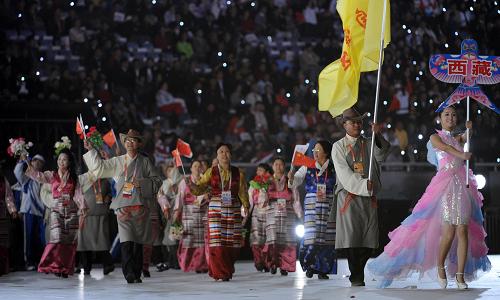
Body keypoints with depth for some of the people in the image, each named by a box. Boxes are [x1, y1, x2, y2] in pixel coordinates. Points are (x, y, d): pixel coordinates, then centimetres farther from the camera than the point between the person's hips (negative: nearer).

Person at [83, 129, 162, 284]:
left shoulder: (145, 162, 10)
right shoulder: (117, 162, 14)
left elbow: (157, 181, 10)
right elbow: (99, 167, 15)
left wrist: (143, 183, -6)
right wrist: (90, 150, 10)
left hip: (140, 206, 0)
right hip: (123, 206, 0)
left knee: (138, 242, 4)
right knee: (126, 241, -16)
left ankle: (137, 274, 11)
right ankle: (129, 272, -23)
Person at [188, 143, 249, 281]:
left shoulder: (238, 173, 6)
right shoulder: (211, 172, 4)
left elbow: (242, 192, 4)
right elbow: (200, 189, 0)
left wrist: (245, 206, -9)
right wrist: (191, 185, -20)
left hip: (234, 211, 1)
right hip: (216, 210, -1)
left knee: (232, 242, 1)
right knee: (217, 241, -9)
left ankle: (228, 269, 18)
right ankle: (221, 272, -3)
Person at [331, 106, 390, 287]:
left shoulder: (369, 144, 16)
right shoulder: (338, 147, 7)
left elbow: (381, 156, -5)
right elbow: (344, 174, -4)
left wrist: (377, 136, -20)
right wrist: (363, 184, -17)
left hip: (368, 197, 3)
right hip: (348, 196, -3)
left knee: (368, 238, -1)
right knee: (351, 237, -8)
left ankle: (358, 271, 13)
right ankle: (356, 279, -4)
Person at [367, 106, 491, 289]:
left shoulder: (459, 138, 22)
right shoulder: (435, 137, 8)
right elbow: (445, 147, -13)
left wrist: (469, 129, -15)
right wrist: (461, 155, -29)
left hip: (463, 184, 4)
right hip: (445, 184, -4)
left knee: (463, 231, -6)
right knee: (449, 231, -13)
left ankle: (460, 275, -4)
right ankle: (440, 267, 10)